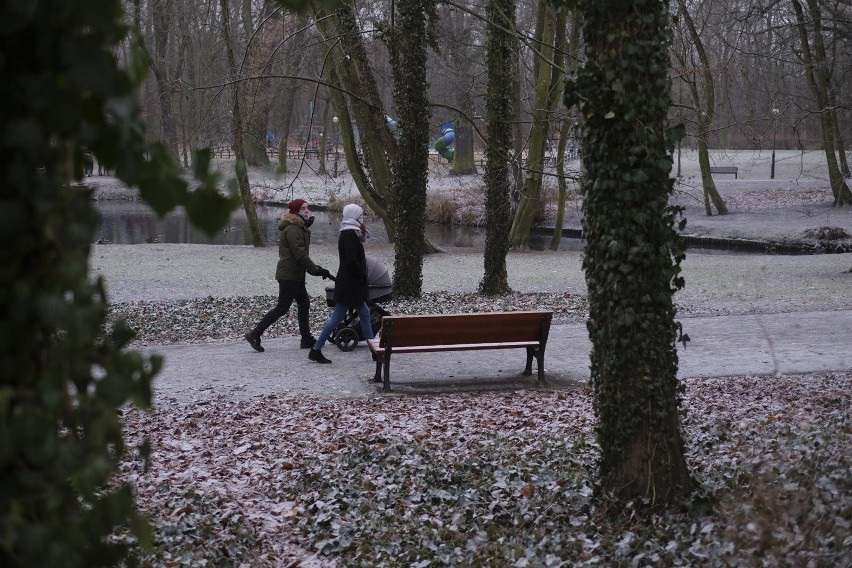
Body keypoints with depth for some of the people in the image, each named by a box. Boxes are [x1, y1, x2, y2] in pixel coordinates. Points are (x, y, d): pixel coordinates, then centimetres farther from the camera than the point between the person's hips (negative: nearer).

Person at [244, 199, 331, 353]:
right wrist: (317, 270, -19)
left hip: (296, 275, 11)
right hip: (289, 275, -11)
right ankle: (255, 334, -5)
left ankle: (306, 339, 16)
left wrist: (317, 268, 9)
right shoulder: (292, 230, -17)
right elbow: (300, 254, -22)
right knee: (282, 307, -8)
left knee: (304, 304, 11)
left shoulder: (300, 229, 16)